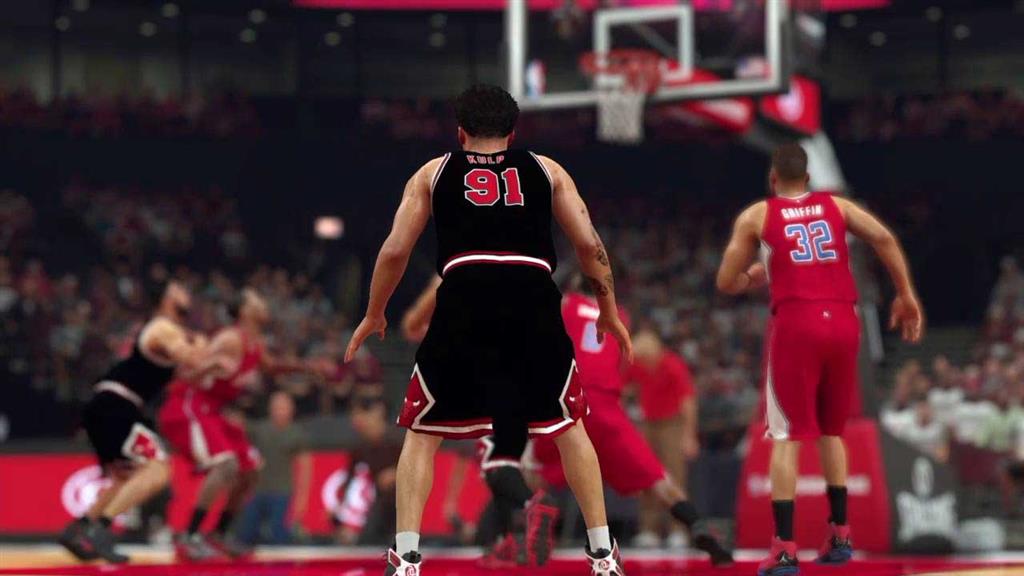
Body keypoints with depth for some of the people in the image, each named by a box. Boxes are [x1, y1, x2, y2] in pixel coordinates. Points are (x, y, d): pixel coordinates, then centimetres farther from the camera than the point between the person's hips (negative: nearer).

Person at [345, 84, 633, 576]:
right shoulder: (546, 170, 23)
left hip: (464, 300, -1)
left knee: (423, 433, 14)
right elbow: (589, 244, 14)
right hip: (534, 300, 1)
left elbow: (395, 250, 15)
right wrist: (609, 312, 26)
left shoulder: (434, 172, 22)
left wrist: (373, 315, 28)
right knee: (569, 424, 20)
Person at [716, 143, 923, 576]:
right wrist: (906, 297, 5)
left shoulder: (756, 216, 10)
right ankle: (839, 534, 21)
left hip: (796, 323, -3)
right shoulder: (837, 206, 17)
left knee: (787, 435, 0)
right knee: (831, 430, 21)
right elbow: (884, 238, 1)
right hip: (842, 322, 3)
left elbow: (727, 283, 9)